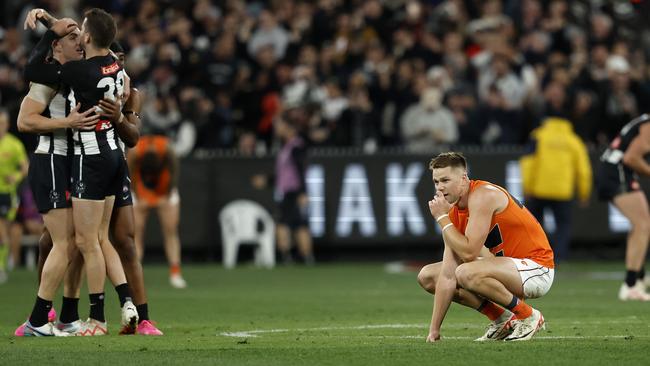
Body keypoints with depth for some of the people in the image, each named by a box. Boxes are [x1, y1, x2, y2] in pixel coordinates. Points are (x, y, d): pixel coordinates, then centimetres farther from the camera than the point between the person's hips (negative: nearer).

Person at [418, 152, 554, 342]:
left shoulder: (483, 196, -21)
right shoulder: (454, 212, 3)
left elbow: (469, 252, -30)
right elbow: (448, 276, -1)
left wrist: (442, 218, -17)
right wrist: (434, 329, -6)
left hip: (536, 268, -9)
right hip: (507, 267, 9)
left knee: (466, 273, -35)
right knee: (427, 276, 6)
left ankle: (528, 316, -13)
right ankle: (502, 320, 7)